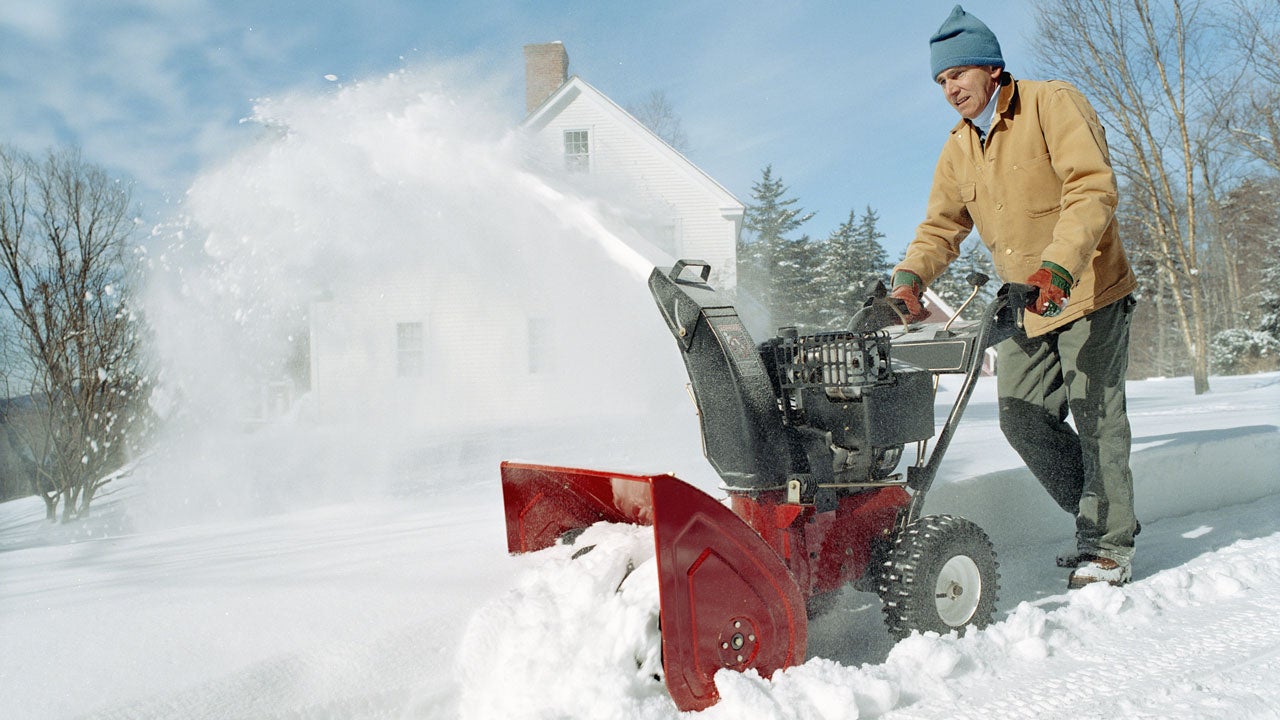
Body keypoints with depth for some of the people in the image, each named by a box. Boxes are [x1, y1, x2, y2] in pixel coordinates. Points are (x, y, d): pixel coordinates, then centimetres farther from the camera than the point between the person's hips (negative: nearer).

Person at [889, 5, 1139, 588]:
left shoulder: (1054, 104, -11)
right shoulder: (958, 150, 10)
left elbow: (1092, 189, -22)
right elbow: (941, 226, 7)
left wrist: (1059, 267, -36)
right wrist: (909, 278, -14)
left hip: (1090, 291, -6)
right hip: (1025, 307, 7)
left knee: (1095, 414, -6)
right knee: (1023, 417, 3)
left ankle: (1111, 544, 6)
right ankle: (1095, 519, 20)